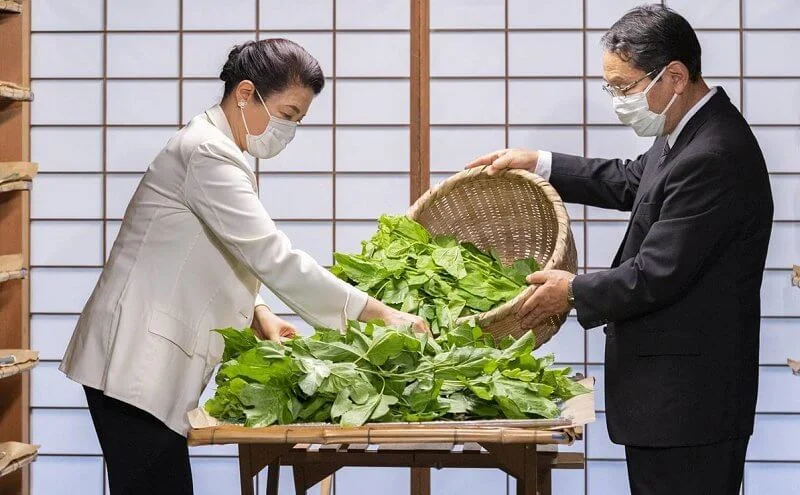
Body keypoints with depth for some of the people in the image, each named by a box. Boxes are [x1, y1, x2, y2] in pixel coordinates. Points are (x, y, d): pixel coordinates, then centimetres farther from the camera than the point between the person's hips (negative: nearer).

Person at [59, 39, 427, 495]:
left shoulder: (220, 154, 16)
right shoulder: (207, 154, -16)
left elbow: (232, 258, 21)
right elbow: (274, 257, -23)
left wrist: (258, 313, 2)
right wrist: (377, 312, -21)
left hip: (152, 362, 10)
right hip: (136, 361, -10)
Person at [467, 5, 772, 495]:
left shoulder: (713, 158, -25)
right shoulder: (690, 132, 7)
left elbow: (656, 275, -23)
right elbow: (631, 181, 25)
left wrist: (575, 291, -8)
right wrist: (539, 163, 18)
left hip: (687, 399, -10)